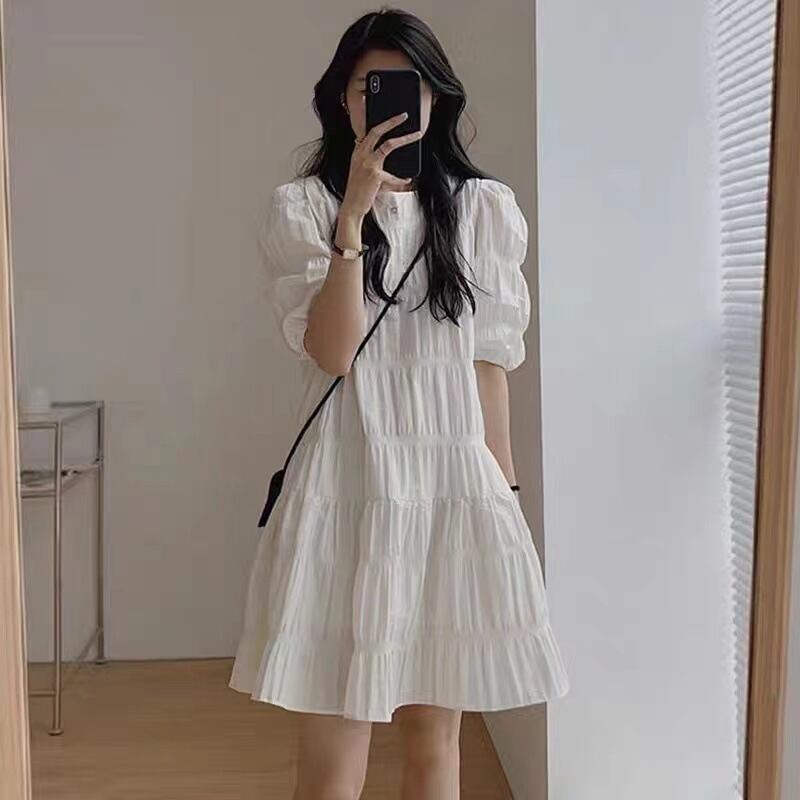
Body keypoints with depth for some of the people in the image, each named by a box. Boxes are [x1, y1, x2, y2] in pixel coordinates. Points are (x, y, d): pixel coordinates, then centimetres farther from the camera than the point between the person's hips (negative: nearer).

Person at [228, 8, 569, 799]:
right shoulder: (302, 207, 1)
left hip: (454, 485, 2)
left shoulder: (484, 209, 7)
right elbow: (332, 353, -10)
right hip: (347, 488, -2)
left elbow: (490, 364, 8)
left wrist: (505, 493, 7)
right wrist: (353, 215, -18)